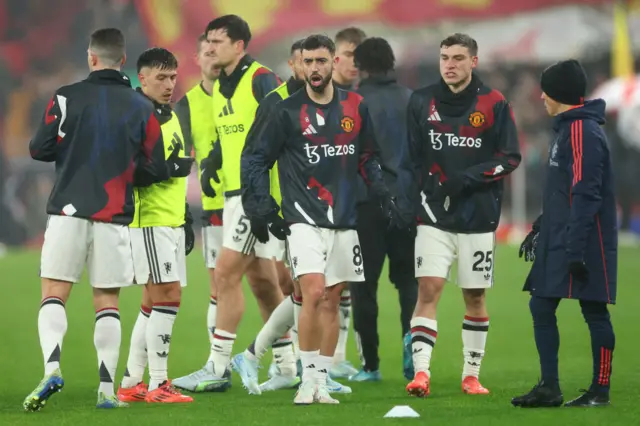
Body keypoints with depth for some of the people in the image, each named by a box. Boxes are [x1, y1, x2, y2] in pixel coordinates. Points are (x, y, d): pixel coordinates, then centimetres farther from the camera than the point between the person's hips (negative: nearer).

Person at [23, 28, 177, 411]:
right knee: (107, 301, 8)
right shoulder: (141, 108, 3)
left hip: (69, 210, -1)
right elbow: (156, 169, 3)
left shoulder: (67, 97, -2)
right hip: (114, 217, 1)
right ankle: (107, 389, 1)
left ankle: (52, 367, -20)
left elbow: (40, 149, -1)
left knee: (54, 294, 2)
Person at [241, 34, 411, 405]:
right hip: (304, 218, -4)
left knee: (332, 301, 6)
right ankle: (308, 380, -9)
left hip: (344, 220, 4)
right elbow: (256, 160, 2)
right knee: (314, 292, -18)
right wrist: (263, 207, -6)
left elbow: (369, 159, 19)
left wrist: (386, 196, 9)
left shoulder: (354, 107, 7)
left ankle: (322, 383, 14)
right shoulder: (287, 111, -4)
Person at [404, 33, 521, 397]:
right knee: (428, 290, -12)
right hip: (434, 216, 0)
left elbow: (511, 157, -3)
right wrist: (414, 197, -2)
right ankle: (421, 373, -17)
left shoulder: (494, 104, -1)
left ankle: (472, 374, 19)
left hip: (478, 217, 0)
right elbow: (410, 156, 9)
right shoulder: (421, 102, 4)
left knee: (475, 296, 7)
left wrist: (469, 177, -16)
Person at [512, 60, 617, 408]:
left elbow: (585, 194, -20)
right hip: (558, 241, 10)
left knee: (594, 311, -2)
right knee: (541, 307, 7)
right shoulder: (566, 128, 16)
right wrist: (540, 227, 24)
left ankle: (600, 390, 5)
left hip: (585, 242, -10)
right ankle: (549, 388, 10)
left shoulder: (583, 131, -15)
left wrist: (576, 249, -23)